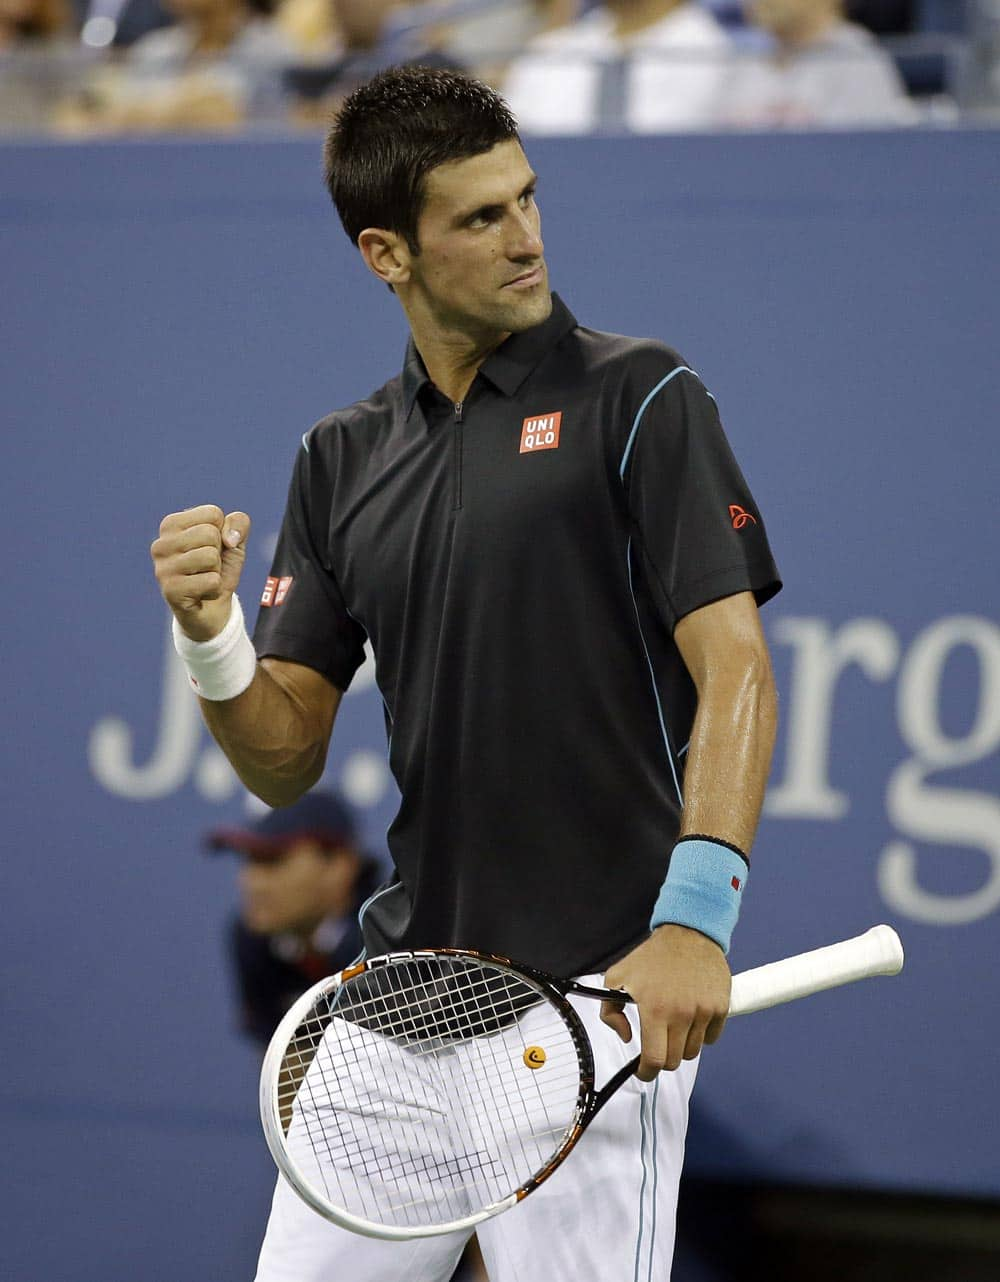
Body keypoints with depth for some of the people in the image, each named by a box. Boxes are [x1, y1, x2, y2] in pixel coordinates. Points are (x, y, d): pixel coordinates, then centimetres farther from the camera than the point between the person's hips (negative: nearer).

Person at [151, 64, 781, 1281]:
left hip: (602, 994, -5)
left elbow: (734, 667, -12)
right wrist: (210, 638, -10)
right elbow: (285, 760, 11)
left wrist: (695, 917, -25)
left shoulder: (637, 398, -3)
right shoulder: (341, 459, 12)